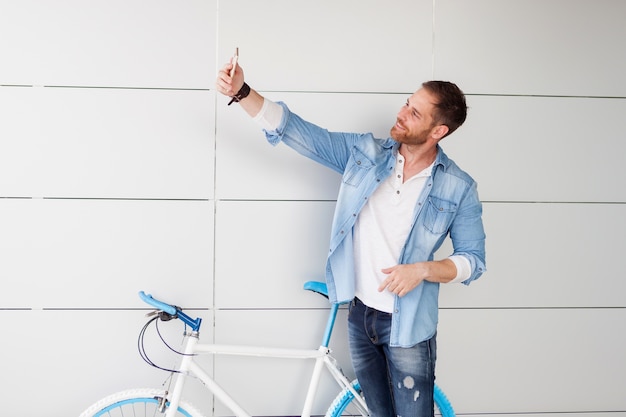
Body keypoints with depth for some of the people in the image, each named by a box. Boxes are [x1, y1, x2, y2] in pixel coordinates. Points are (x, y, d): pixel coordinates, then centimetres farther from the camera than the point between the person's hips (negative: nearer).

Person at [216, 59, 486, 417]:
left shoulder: (458, 188, -10)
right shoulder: (364, 153, -4)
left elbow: (474, 260, -5)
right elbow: (296, 131, -8)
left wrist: (423, 269, -22)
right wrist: (242, 92, -21)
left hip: (408, 327, -3)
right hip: (360, 316, 4)